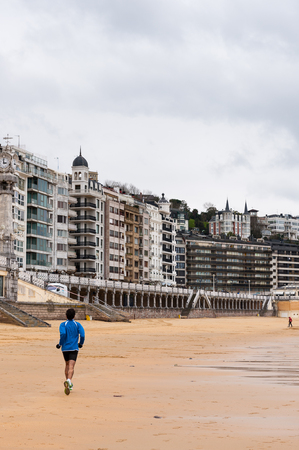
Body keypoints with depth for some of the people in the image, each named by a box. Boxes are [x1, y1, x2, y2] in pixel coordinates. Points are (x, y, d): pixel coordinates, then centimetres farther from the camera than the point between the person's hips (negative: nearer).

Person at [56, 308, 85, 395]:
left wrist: (60, 344, -5)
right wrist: (81, 344, 9)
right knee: (71, 367, -11)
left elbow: (63, 334, -17)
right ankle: (68, 381, -37)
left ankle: (69, 384, 26)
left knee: (67, 365, 20)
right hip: (74, 348, -2)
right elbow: (82, 335, -9)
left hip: (65, 348, 2)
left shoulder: (63, 325, 1)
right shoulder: (78, 325, 3)